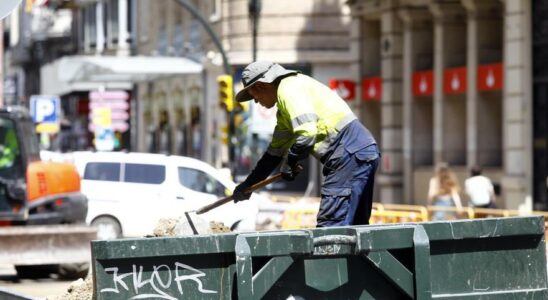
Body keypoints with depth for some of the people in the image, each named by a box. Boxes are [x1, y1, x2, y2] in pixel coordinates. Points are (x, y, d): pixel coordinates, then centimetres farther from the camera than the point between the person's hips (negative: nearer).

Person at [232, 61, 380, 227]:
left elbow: (307, 134, -21)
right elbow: (276, 150, 35)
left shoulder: (288, 89, -8)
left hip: (349, 153, -11)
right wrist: (249, 183, 38)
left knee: (329, 227, -13)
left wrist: (289, 162, -3)